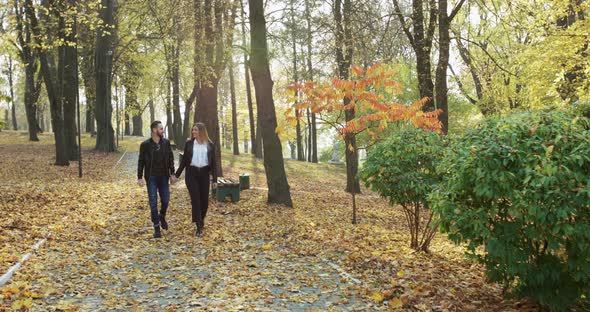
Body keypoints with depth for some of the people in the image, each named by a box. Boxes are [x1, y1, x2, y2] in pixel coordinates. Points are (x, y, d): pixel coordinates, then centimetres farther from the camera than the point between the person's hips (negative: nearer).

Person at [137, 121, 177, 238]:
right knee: (153, 203, -1)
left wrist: (172, 173, 1)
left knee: (165, 200, 4)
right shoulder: (145, 144, -6)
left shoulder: (166, 143, 2)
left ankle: (162, 216, 35)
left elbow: (171, 159, 7)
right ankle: (156, 227, 7)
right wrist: (140, 177, -6)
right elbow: (141, 161, -2)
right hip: (151, 177, -2)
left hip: (163, 176, 2)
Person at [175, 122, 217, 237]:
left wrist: (215, 179, -1)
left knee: (204, 200, 4)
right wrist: (177, 174, 6)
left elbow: (213, 162, 3)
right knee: (195, 200, -7)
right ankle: (199, 227, -3)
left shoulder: (210, 145, 3)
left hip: (204, 174, 1)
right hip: (191, 173, -1)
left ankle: (201, 219, 33)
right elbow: (184, 160, 9)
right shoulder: (189, 144, 4)